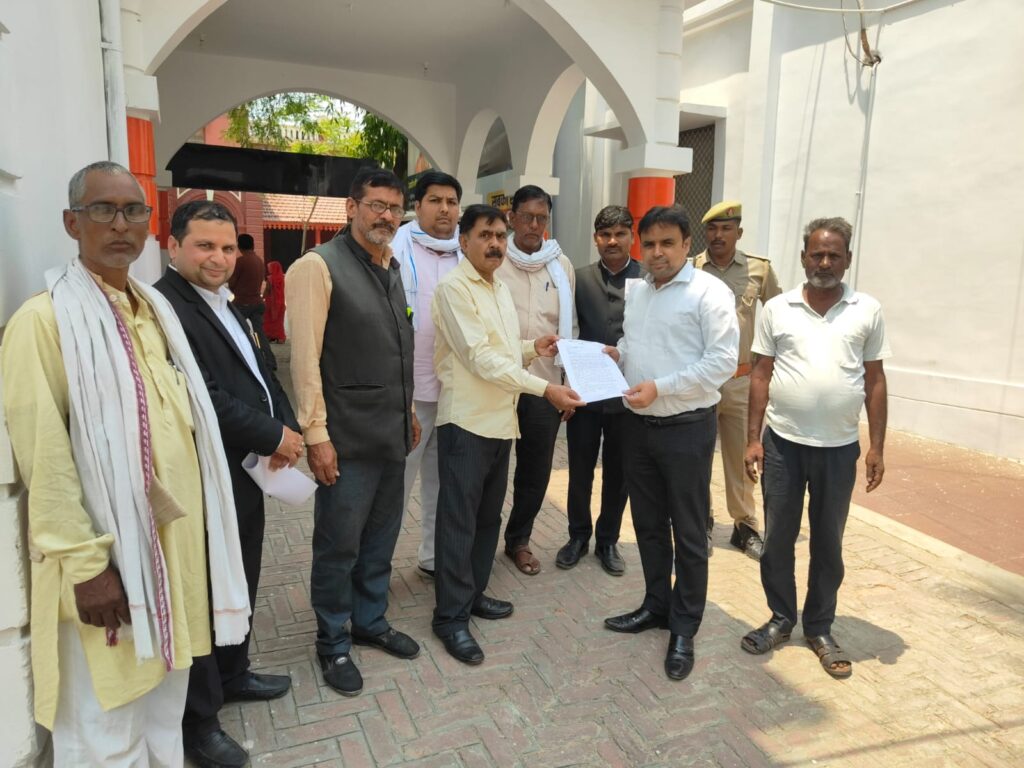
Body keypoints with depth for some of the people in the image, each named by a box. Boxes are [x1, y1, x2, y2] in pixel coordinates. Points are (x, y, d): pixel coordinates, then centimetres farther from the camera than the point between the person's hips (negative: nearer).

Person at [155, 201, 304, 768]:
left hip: (244, 473, 9)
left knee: (241, 583, 22)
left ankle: (232, 674, 43)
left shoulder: (226, 306, 13)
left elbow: (260, 375, 14)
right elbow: (201, 398, -26)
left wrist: (288, 425, -3)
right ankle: (198, 720, 24)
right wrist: (272, 437, -18)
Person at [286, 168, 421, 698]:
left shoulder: (393, 269, 11)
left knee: (380, 537, 19)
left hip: (392, 432, 7)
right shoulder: (320, 266, -11)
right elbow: (305, 356, -14)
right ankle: (333, 643, 28)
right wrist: (316, 434, -16)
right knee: (339, 544, 8)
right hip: (347, 436, -7)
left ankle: (370, 621, 39)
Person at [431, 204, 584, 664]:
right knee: (459, 520, 0)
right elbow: (481, 357, -21)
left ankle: (472, 593, 31)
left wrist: (533, 347, 2)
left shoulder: (500, 288, 15)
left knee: (488, 517, 16)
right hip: (467, 422, -8)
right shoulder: (454, 288, -13)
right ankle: (451, 617, 11)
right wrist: (546, 389, -23)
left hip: (501, 420, 9)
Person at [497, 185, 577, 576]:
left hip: (546, 383, 3)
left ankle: (518, 539, 31)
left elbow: (568, 326, 10)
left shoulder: (562, 265, 6)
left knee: (536, 469, 12)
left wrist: (569, 382, 9)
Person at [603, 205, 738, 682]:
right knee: (648, 523, 17)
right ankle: (656, 605, 35)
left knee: (688, 533, 6)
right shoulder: (638, 291, 12)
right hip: (638, 424, 7)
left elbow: (723, 360, -17)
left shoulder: (709, 293, -11)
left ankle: (684, 629, 21)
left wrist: (660, 387, -22)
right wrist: (616, 353, 1)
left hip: (686, 428, -7)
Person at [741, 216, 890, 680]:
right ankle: (781, 619, 29)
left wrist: (877, 447, -1)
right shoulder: (777, 309, 0)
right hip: (782, 443, 0)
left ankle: (820, 629, 29)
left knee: (828, 542, 12)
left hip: (839, 448, 0)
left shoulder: (867, 311, 1)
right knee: (777, 537, 10)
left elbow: (874, 381, 3)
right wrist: (752, 439, -2)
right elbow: (761, 375, 2)